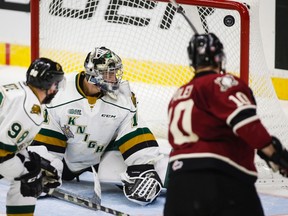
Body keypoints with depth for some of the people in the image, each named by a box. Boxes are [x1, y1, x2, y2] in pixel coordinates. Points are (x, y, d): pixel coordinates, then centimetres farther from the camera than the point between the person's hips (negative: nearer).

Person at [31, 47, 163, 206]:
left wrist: (145, 169, -27)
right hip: (66, 157, 0)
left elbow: (137, 137, -18)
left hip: (103, 156, 0)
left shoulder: (123, 97, -19)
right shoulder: (60, 93, -24)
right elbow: (46, 136, -17)